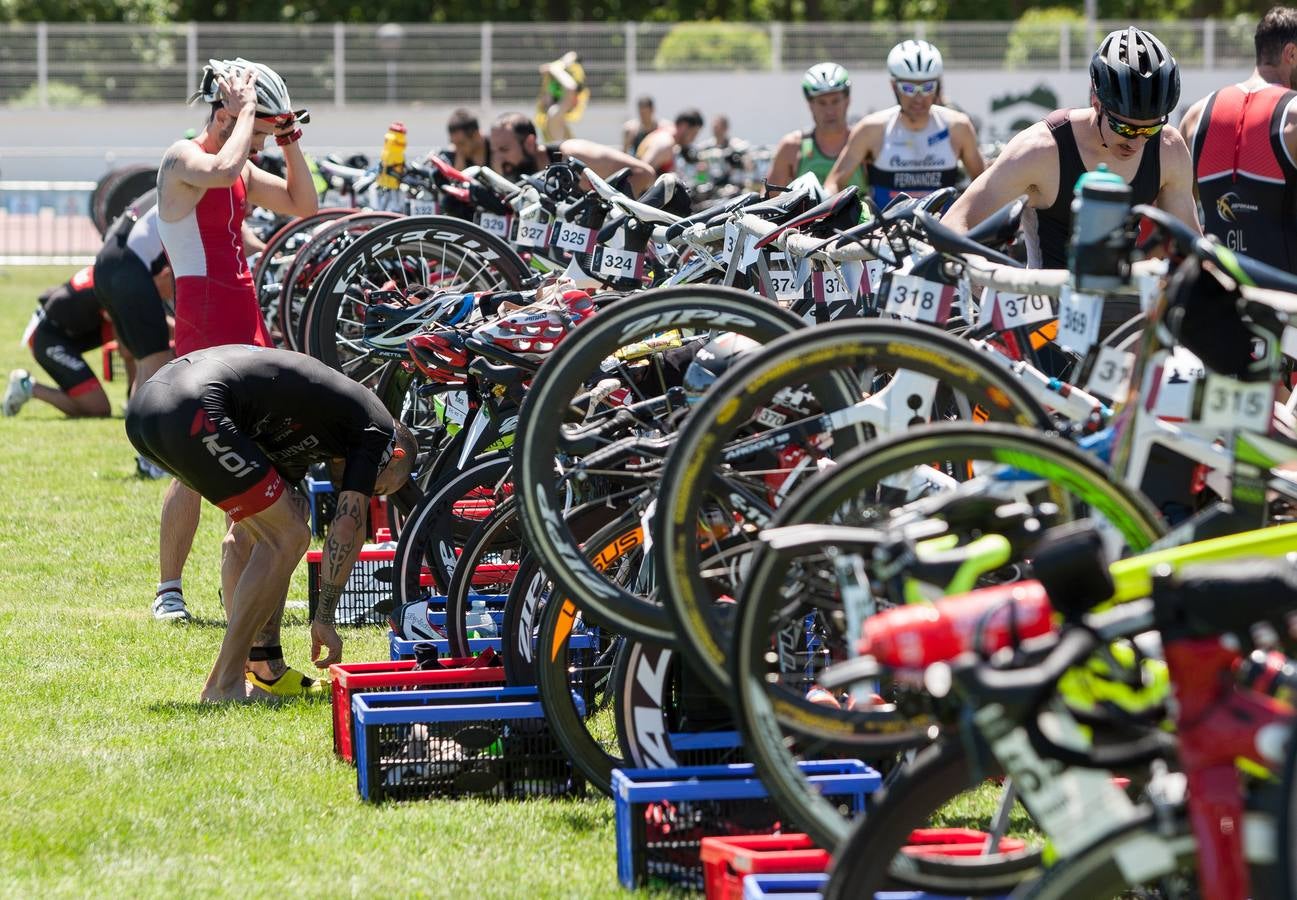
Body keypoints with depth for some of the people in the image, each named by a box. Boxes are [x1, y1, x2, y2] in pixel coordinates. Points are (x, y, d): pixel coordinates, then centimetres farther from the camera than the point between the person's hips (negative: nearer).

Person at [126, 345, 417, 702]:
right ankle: (225, 685, 2)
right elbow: (348, 528, 5)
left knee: (251, 528, 25)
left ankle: (263, 668, 25)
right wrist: (324, 619, 13)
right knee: (287, 536, 0)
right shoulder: (376, 429, 12)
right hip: (191, 410, -9)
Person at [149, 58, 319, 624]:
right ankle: (168, 591, -2)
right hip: (203, 331, -8)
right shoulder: (182, 159, -9)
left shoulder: (243, 172, 16)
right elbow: (223, 171, -31)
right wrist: (245, 109, -18)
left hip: (246, 328, 8)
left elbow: (304, 205, 17)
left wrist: (289, 144, 7)